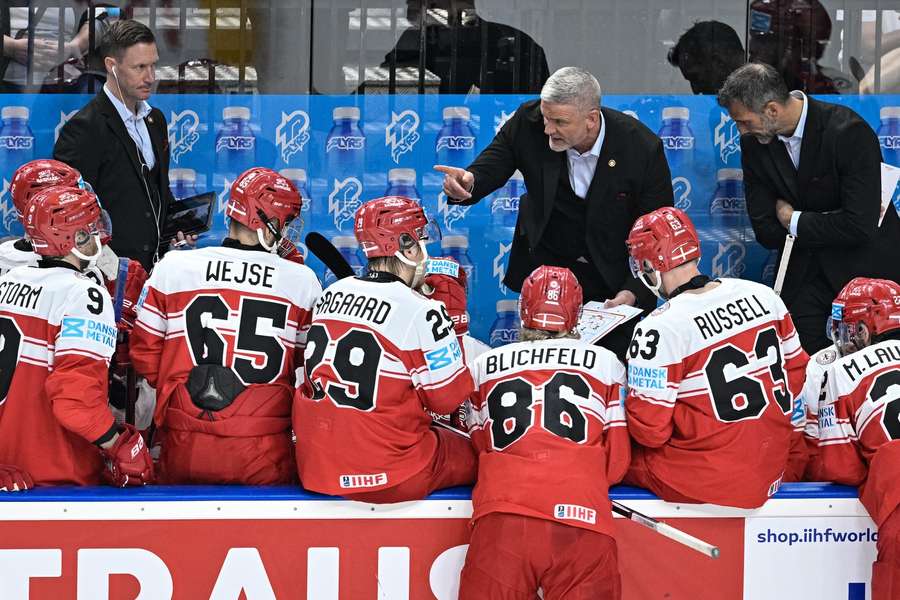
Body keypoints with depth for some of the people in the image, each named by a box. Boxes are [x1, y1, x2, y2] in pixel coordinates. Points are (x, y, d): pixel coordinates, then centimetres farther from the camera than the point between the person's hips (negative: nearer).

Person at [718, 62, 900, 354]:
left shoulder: (849, 132, -20)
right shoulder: (754, 143, -3)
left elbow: (860, 225, -25)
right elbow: (766, 232, -2)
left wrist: (794, 221, -14)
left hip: (866, 267, -5)